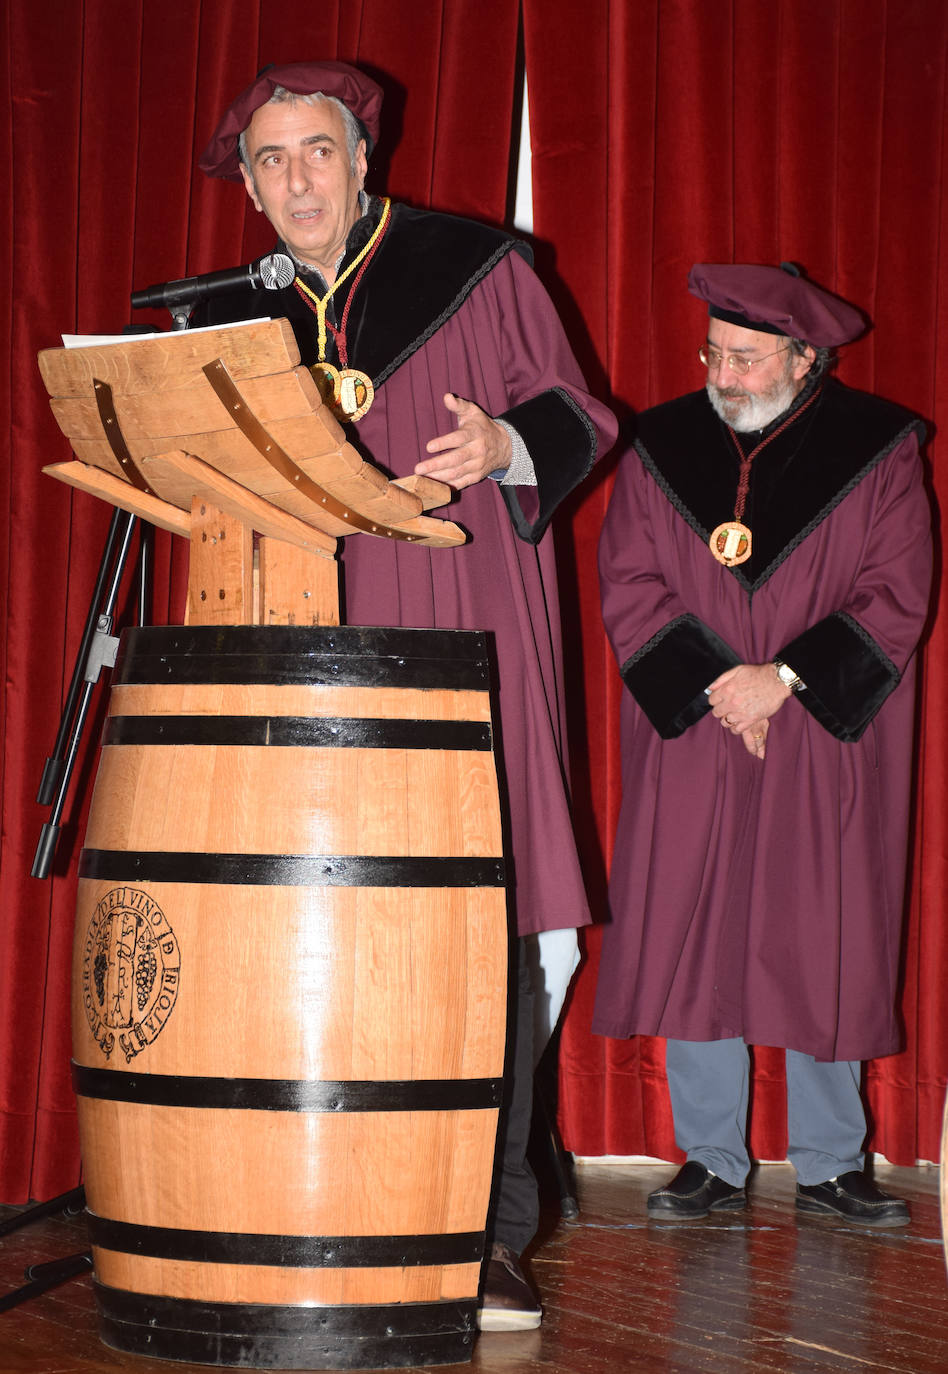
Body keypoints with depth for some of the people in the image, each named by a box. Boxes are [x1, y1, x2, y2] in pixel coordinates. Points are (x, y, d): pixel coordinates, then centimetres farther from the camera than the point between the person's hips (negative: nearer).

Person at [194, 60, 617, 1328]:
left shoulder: (478, 271, 6)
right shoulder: (241, 322, 16)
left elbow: (572, 414, 8)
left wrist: (507, 444, -12)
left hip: (468, 639, -3)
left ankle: (491, 1231, -5)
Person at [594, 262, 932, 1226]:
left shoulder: (875, 452, 0)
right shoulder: (661, 448, 5)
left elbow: (896, 597, -3)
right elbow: (630, 587, 2)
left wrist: (783, 679, -14)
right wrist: (715, 688, -12)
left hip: (828, 742, -1)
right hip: (688, 746, 2)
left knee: (825, 951, 1)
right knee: (688, 942, 1)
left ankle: (830, 1166, 13)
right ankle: (711, 1164, 11)